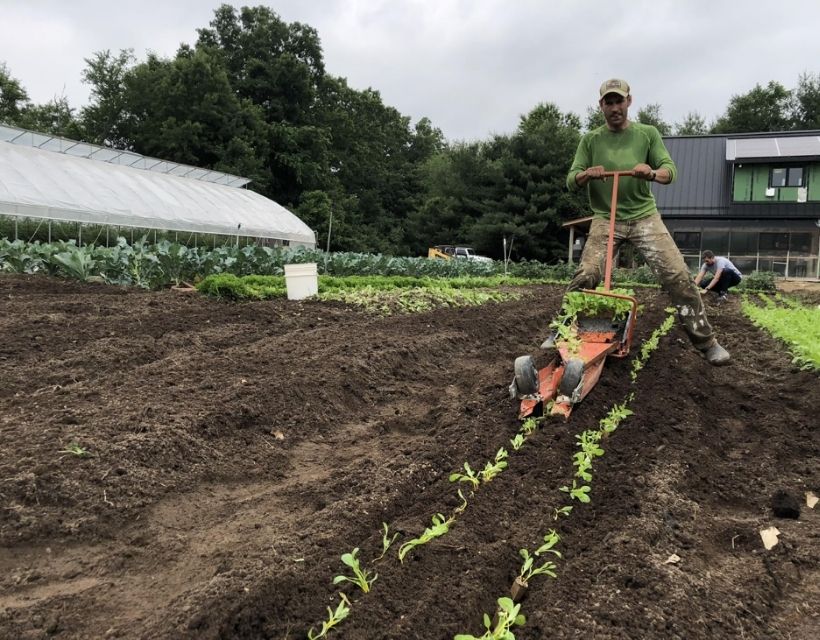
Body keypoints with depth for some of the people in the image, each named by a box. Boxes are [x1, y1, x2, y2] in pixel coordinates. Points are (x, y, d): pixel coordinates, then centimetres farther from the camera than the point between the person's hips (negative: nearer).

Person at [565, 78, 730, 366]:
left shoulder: (647, 133, 7)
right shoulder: (590, 139, 6)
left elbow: (669, 170, 0)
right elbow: (571, 180, 3)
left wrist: (652, 173, -25)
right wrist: (586, 174, -21)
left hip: (644, 216, 0)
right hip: (606, 218, 0)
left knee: (678, 276, -9)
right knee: (585, 276, -16)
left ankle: (706, 342, 1)